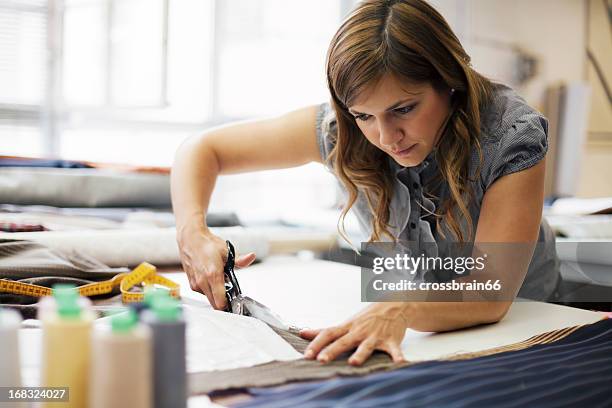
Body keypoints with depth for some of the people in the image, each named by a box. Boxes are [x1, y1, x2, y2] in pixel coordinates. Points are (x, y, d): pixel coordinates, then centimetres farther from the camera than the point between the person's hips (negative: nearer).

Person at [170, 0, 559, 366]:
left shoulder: (513, 134, -27)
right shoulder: (340, 127, -21)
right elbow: (202, 149, -13)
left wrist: (400, 310, -54)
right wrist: (193, 232, -32)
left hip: (517, 314, -1)